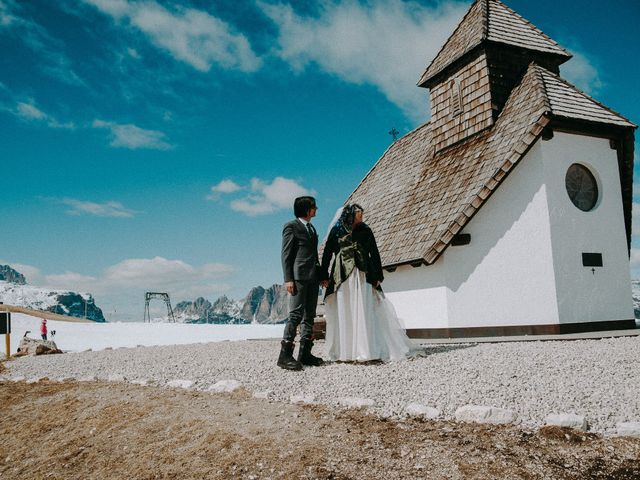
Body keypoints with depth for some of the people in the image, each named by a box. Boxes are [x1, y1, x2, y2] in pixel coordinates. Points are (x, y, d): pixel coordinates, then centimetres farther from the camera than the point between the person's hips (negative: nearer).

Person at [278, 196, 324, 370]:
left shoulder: (311, 228, 23)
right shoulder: (291, 226, -1)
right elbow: (286, 254, -7)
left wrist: (321, 275, 16)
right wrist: (288, 279, -16)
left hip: (313, 277, 8)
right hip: (298, 276, -8)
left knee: (309, 316, 7)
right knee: (296, 314, -13)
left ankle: (305, 354, 11)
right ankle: (285, 355, -11)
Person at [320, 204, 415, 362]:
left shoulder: (365, 230, 13)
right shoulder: (337, 230, 7)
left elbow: (374, 253, 11)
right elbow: (327, 253, 4)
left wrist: (378, 276, 5)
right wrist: (324, 276, -4)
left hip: (362, 276, 1)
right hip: (342, 277, -1)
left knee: (363, 312, -3)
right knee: (344, 313, -1)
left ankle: (364, 352, -1)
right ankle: (345, 352, 4)